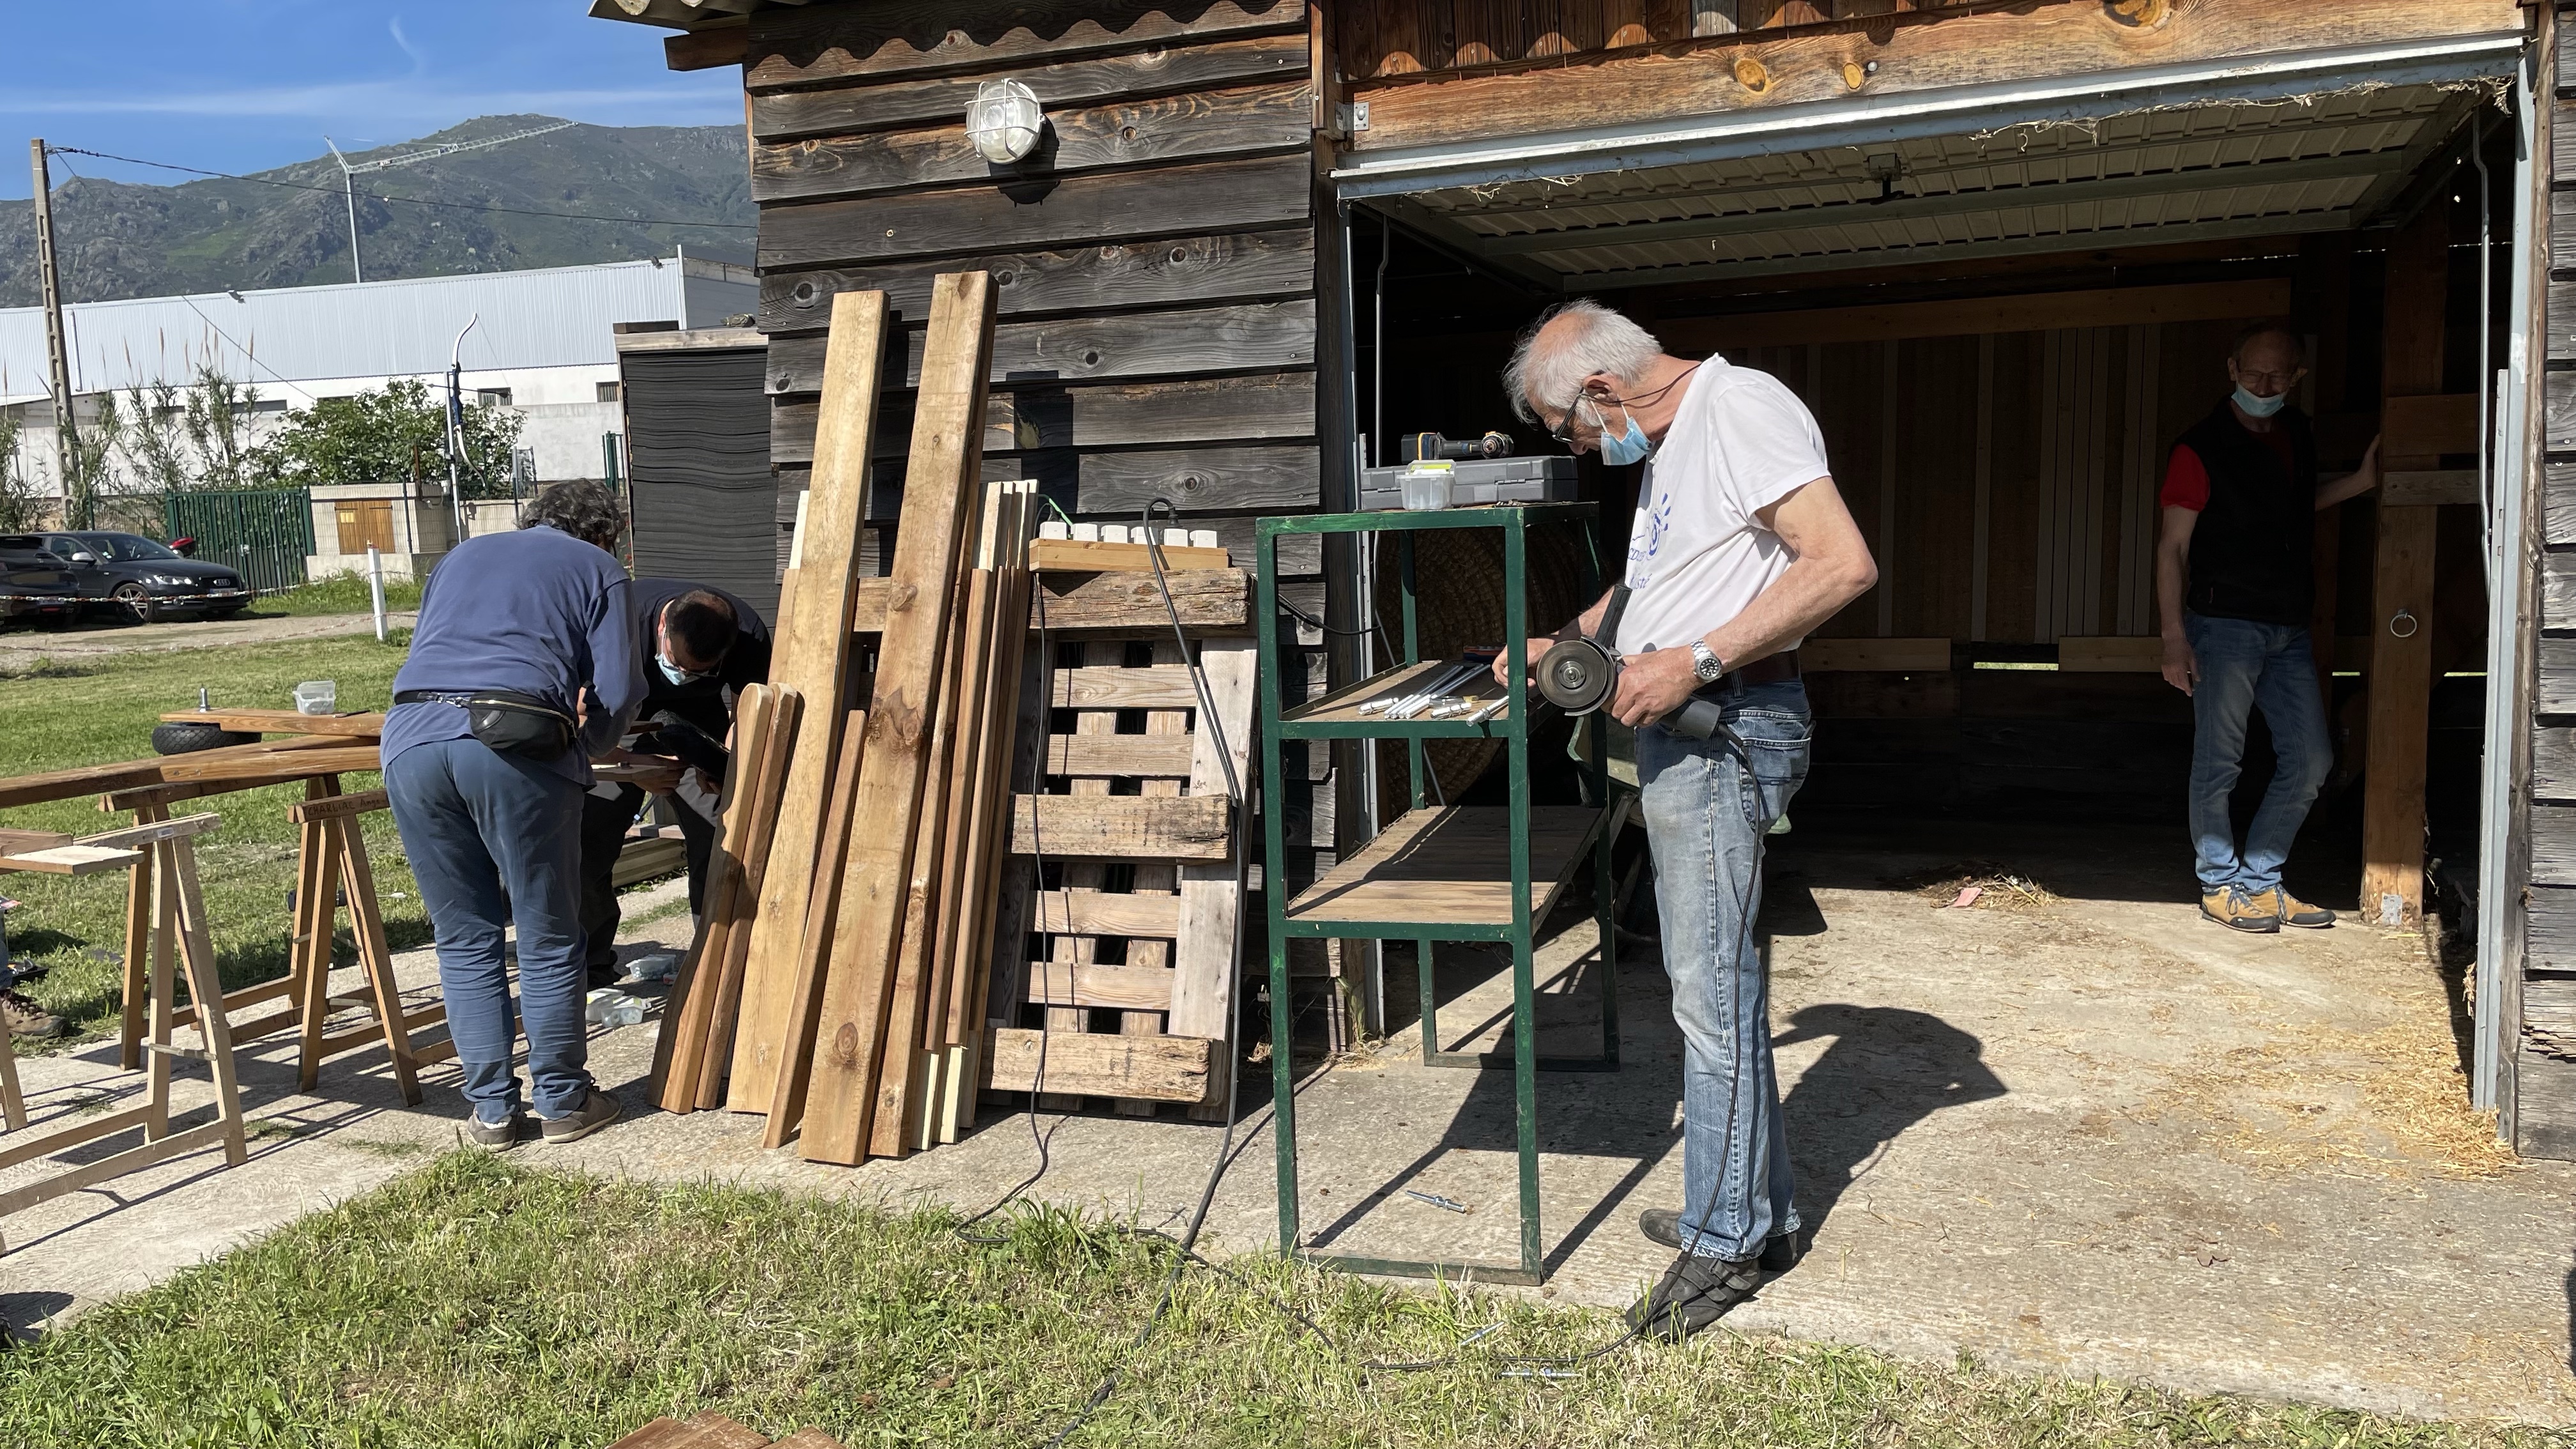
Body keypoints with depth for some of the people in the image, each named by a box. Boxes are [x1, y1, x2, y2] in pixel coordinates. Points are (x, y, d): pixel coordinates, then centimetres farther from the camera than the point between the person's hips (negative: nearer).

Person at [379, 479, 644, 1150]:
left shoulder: (462, 556, 32)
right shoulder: (598, 570, 18)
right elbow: (617, 693, 7)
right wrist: (579, 745, 26)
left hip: (411, 738, 4)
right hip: (518, 747, -4)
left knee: (464, 939, 13)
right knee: (548, 939, 9)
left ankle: (491, 1109, 18)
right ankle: (562, 1101, 18)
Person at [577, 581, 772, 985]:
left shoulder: (749, 637, -29)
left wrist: (726, 762, -33)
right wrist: (630, 766, -43)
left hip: (698, 731, 1)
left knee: (720, 846, -12)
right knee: (585, 847, -10)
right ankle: (590, 966, 9)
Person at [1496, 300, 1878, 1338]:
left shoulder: (1742, 407, -13)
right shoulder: (1668, 441, 18)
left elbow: (1843, 563, -23)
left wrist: (1691, 662, -24)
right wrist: (1566, 644, 22)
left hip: (1728, 730, -10)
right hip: (1679, 732, 10)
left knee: (1712, 991, -5)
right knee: (1711, 982, 15)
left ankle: (1728, 1240, 8)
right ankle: (1758, 1209, 27)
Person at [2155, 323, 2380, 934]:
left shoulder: (2297, 435, 11)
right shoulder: (2202, 448, -9)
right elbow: (2172, 548, -10)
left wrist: (2360, 481, 18)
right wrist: (2174, 637, -15)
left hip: (2288, 628, 7)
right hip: (2224, 624, -7)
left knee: (2311, 759, 7)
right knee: (2219, 763, -1)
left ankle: (2261, 881, 18)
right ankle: (2220, 885, 12)